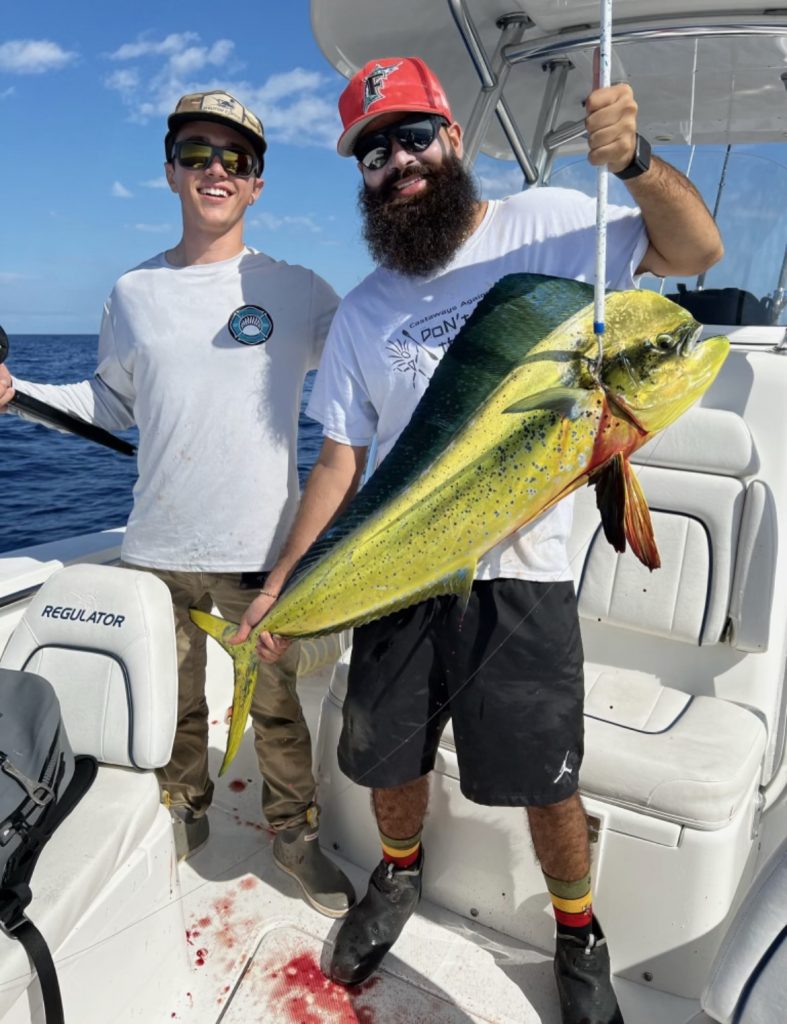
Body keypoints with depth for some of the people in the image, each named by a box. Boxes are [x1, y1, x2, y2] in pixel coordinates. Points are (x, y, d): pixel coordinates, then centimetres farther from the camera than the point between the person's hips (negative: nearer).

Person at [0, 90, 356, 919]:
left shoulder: (297, 291, -1)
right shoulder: (134, 294, 6)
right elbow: (111, 403, 14)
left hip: (262, 549, -2)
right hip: (156, 549, 3)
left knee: (276, 706, 10)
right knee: (172, 704, 19)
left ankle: (295, 832, 33)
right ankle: (183, 819, 44)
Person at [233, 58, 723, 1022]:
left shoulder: (542, 224, 1)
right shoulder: (361, 312, 9)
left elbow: (696, 249, -3)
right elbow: (340, 458, 6)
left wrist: (633, 161, -22)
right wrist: (281, 582, -1)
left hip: (520, 577, -3)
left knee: (548, 785, 4)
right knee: (388, 760, 15)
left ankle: (578, 936, 35)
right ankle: (398, 874, 48)